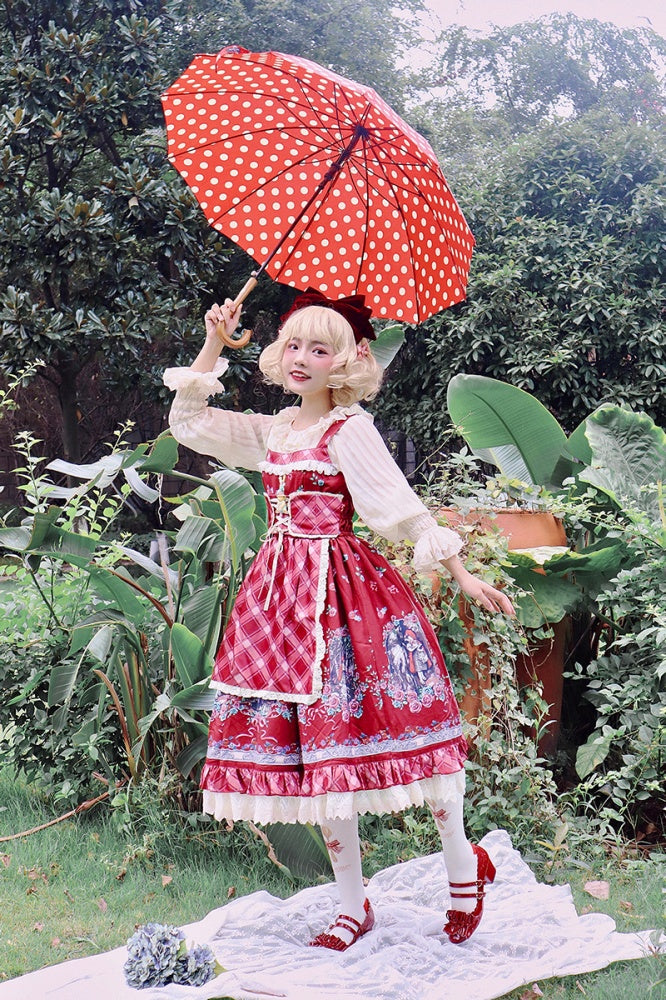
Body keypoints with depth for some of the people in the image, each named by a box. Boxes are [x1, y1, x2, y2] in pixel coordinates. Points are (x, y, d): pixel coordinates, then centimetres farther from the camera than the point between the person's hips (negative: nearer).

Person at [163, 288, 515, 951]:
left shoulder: (350, 430, -5)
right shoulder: (272, 431, 14)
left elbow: (403, 508, -7)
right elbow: (187, 421, 19)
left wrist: (462, 577, -9)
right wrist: (213, 344, 12)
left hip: (338, 589, -6)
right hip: (284, 591, 6)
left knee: (340, 740, -7)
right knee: (313, 748, 6)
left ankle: (463, 865, 15)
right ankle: (352, 905, 17)